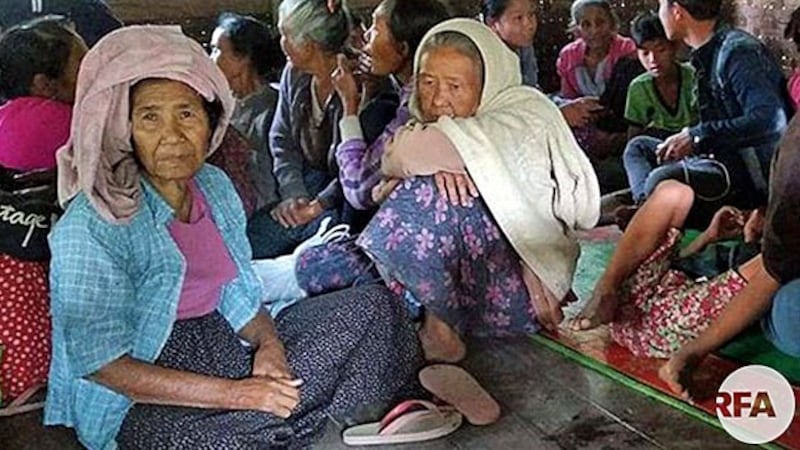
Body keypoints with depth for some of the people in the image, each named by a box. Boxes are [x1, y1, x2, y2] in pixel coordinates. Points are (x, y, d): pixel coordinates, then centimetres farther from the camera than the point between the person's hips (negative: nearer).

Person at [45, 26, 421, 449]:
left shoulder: (215, 185, 2)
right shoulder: (91, 227, -19)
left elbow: (237, 292, 10)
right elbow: (99, 363, -21)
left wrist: (268, 343, -13)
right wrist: (233, 394, -24)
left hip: (225, 349, 7)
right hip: (138, 403, -6)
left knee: (373, 308, 1)